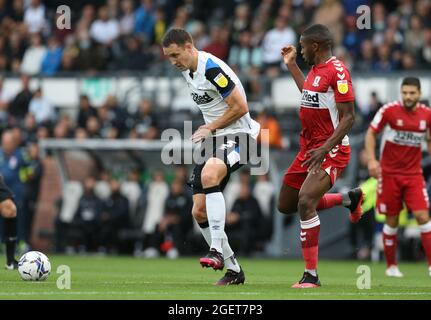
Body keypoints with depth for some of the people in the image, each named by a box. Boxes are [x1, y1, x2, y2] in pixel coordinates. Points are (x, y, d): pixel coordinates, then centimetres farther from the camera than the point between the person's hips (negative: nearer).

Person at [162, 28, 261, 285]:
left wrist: (210, 128, -11)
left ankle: (217, 251, -39)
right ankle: (234, 270, 13)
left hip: (237, 136, -10)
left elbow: (240, 107, -19)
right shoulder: (188, 71, 11)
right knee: (200, 212, 2)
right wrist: (208, 131, 14)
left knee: (209, 176, -38)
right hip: (214, 139, 10)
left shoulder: (212, 69, -18)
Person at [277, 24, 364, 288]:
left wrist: (325, 149, -29)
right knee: (286, 205, 16)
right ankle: (349, 199, 33)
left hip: (331, 150, -10)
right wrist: (292, 65, 32)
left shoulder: (337, 71, -17)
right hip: (309, 147, 10)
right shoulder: (316, 68, 10)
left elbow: (348, 117, -21)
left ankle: (312, 275, -19)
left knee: (305, 202, -25)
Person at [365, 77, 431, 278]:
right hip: (389, 173, -2)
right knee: (392, 221, 3)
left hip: (414, 174, 2)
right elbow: (371, 133, -1)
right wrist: (371, 160, -12)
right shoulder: (389, 110, -9)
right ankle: (391, 266, 17)